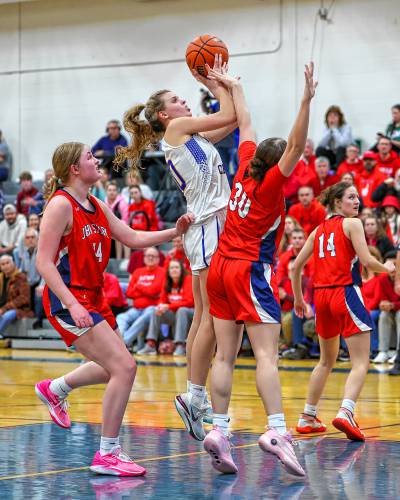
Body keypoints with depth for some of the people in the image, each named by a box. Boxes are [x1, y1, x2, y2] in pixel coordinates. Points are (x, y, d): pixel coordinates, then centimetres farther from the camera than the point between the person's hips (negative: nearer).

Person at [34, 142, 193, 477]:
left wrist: (175, 232, 0)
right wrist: (72, 305, -27)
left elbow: (133, 238, 14)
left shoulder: (97, 207, 11)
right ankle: (107, 455, -8)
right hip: (68, 301, -10)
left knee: (114, 367, 24)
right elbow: (44, 262, -19)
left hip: (93, 298, 10)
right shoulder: (61, 204, -15)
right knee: (125, 367, -16)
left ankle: (54, 389, 44)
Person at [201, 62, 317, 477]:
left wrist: (234, 86, 30)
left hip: (220, 268, 8)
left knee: (224, 355, 3)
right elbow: (296, 145, -26)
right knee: (266, 354, -15)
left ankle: (218, 430, -3)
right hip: (251, 271, -8)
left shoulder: (246, 168, 4)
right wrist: (306, 101, -33)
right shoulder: (272, 182, -11)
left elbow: (245, 123, 17)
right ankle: (276, 430, -26)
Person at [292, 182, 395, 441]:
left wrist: (298, 297, 27)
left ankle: (308, 418, 25)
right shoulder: (352, 223, -2)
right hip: (346, 293, -7)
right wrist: (386, 268, 8)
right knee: (361, 362, -7)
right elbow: (366, 260, -11)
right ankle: (345, 412, -28)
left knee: (327, 361, 23)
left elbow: (296, 266, 16)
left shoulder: (318, 230, 16)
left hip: (322, 294, 7)